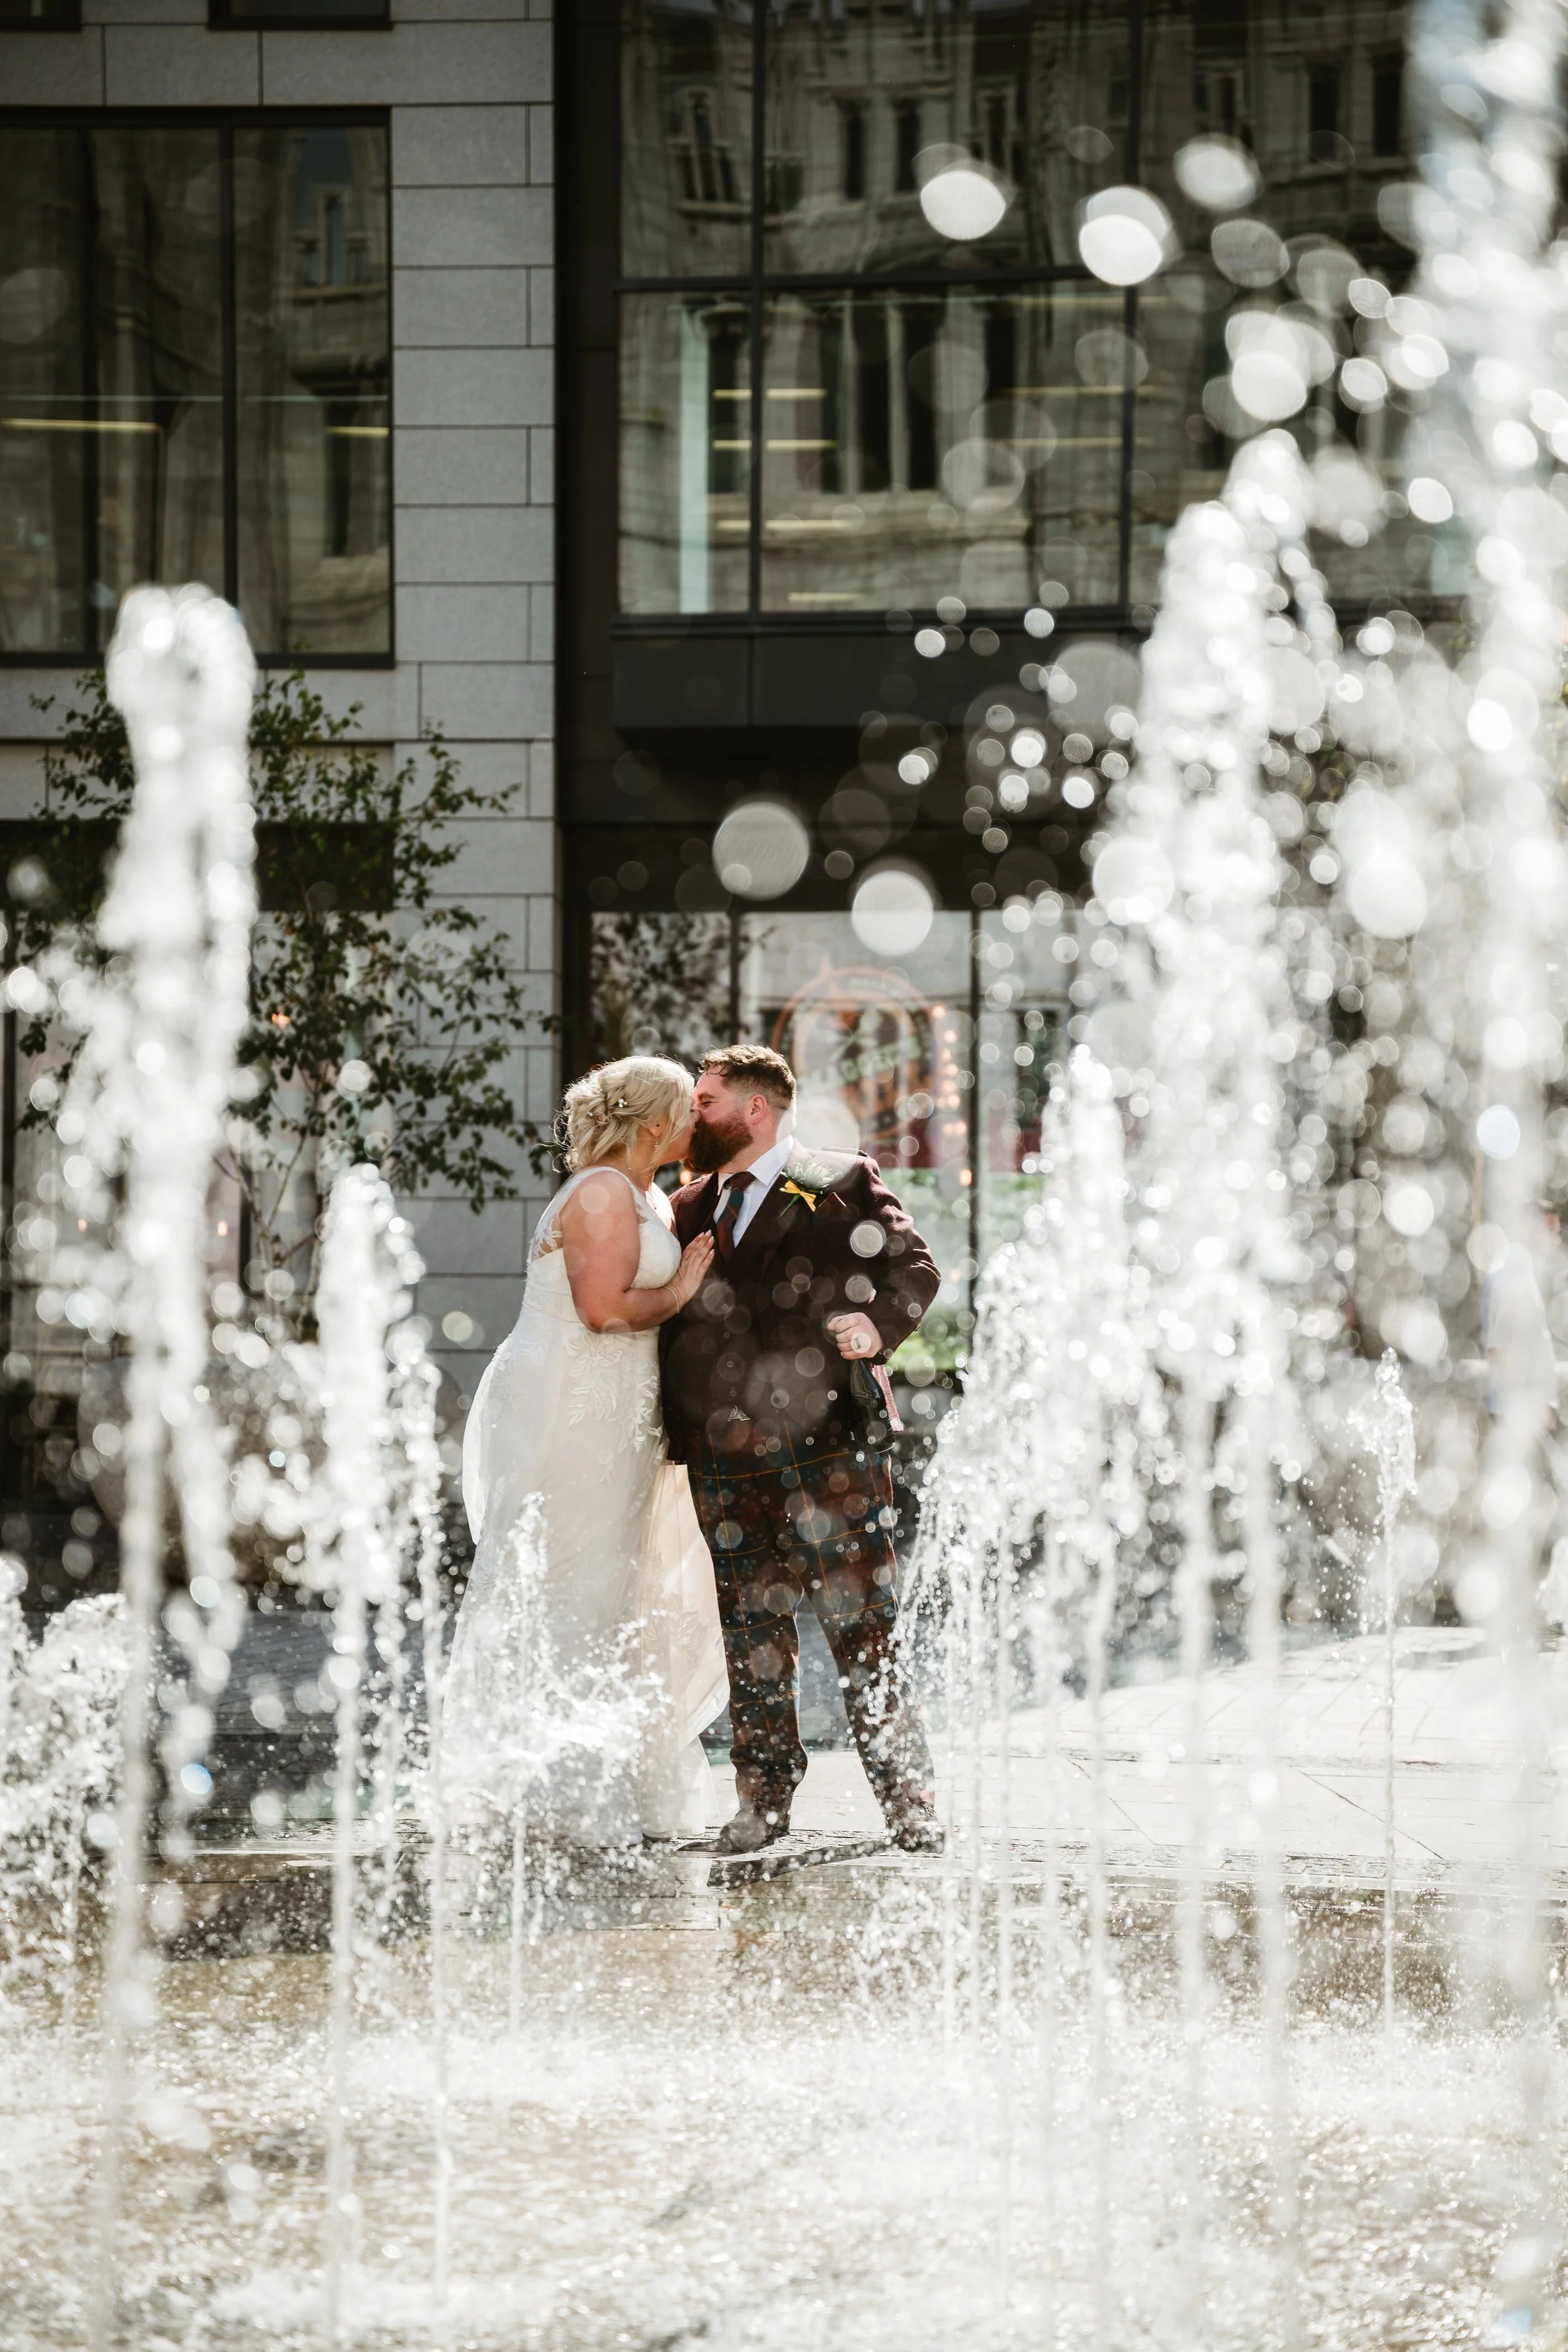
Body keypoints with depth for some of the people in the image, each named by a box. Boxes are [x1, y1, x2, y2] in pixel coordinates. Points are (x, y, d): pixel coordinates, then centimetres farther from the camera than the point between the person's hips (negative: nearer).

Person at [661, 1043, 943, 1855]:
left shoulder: (842, 1186, 2)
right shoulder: (692, 1208, 17)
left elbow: (914, 1268, -1)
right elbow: (675, 1321, 18)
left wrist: (880, 1324, -20)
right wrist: (676, 1435, 4)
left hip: (828, 1445, -5)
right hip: (725, 1461, 5)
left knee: (862, 1629, -5)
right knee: (752, 1635, 7)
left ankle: (908, 1801, 1)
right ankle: (764, 1802, 14)